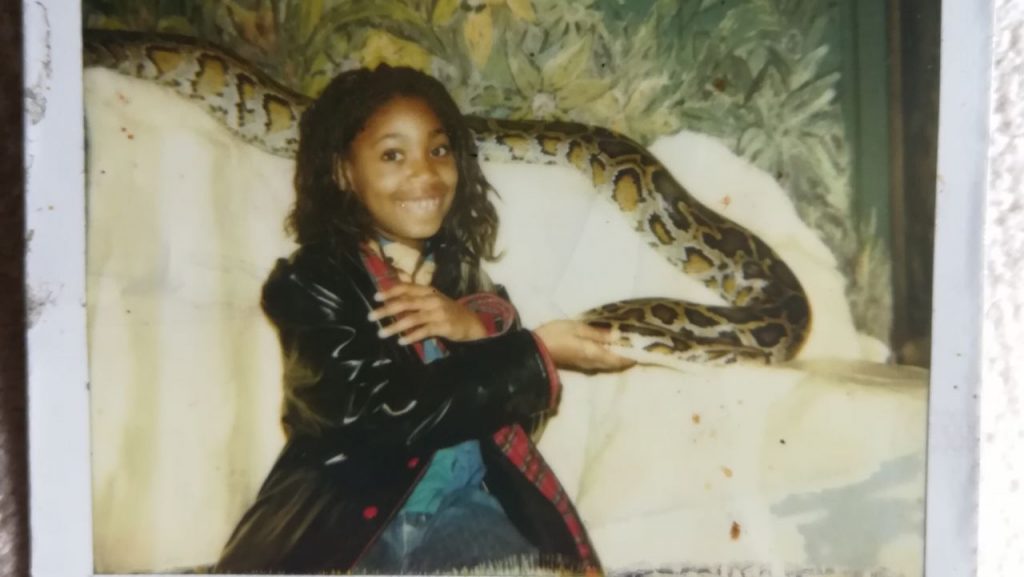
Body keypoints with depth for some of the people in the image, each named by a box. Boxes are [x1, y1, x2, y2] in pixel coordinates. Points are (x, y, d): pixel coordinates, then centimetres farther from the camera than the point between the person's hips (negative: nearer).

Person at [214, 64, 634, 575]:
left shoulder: (462, 268, 10)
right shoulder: (312, 282, -5)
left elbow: (523, 413, 6)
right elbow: (386, 411, -17)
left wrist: (474, 331, -14)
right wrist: (541, 352, -15)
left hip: (465, 508, 4)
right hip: (347, 521, -3)